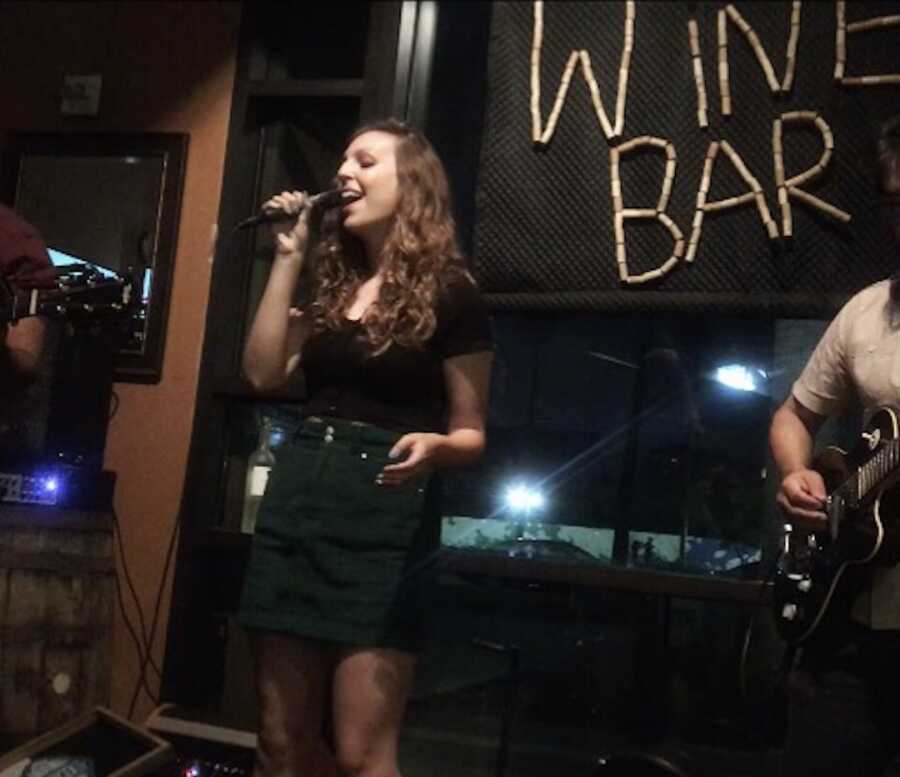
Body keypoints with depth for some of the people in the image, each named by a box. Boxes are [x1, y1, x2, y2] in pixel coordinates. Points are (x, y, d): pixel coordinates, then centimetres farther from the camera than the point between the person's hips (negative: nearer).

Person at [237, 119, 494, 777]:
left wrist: (431, 447, -23)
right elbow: (263, 372, 5)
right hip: (295, 502, 6)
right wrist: (288, 259, 5)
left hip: (384, 519, -6)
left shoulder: (450, 294, -2)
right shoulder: (332, 282, 17)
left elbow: (471, 435, 0)